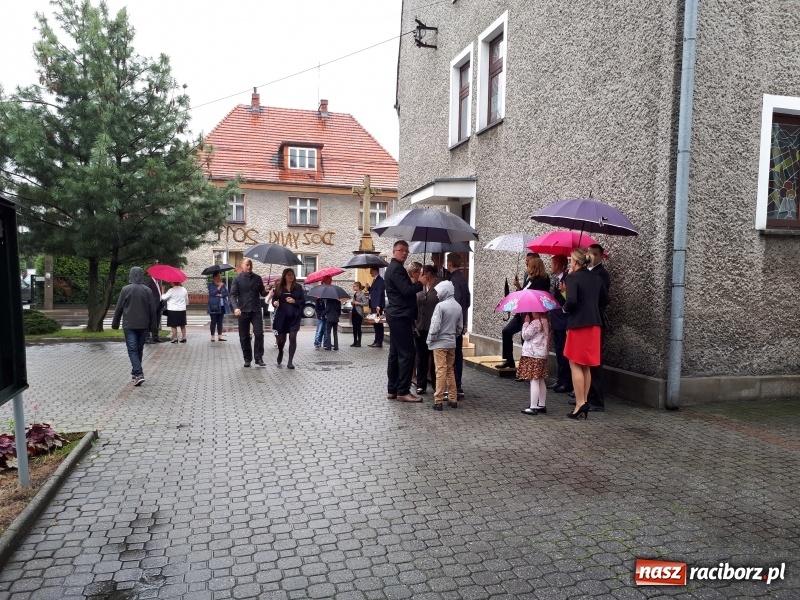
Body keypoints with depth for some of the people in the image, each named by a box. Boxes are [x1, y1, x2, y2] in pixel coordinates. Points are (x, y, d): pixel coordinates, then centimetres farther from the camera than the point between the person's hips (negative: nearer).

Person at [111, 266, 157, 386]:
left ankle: (138, 374, -16)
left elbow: (119, 308, -2)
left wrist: (115, 324, 9)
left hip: (129, 325, -3)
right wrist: (151, 326, 12)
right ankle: (135, 373, 26)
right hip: (143, 325, 3)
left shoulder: (126, 289, -6)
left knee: (132, 350, -3)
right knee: (139, 349, 14)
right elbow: (153, 310, 3)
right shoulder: (147, 290, 0)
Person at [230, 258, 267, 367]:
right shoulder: (237, 279, 3)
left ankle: (259, 358, 0)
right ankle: (247, 359, 15)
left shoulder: (258, 278, 10)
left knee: (259, 334, -8)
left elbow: (262, 293, 13)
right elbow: (233, 295, -4)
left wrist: (266, 291, -12)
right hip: (243, 311, -1)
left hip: (256, 311, 1)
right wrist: (235, 307, -20)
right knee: (244, 337, 5)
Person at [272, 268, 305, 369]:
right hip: (282, 316, 1)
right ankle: (280, 352, 42)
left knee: (293, 338, -9)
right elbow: (274, 300, 5)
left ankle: (290, 361, -1)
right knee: (281, 338, 8)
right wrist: (275, 303, -16)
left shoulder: (298, 287, 2)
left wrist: (294, 301, -14)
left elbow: (303, 301, 3)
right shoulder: (279, 287, 3)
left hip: (294, 316, -1)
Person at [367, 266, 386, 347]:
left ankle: (379, 342, -2)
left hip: (377, 306, -9)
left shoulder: (380, 280, -11)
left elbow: (380, 293, -18)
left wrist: (378, 306, -23)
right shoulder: (375, 280, 18)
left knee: (378, 323, -5)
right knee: (376, 324, 11)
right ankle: (376, 341, 15)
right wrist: (369, 288, 4)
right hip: (374, 306, 9)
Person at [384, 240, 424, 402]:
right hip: (400, 316, -11)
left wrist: (412, 282, 9)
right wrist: (421, 283, -10)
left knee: (395, 353, 11)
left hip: (396, 315, 11)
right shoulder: (397, 268, -13)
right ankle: (403, 391, -6)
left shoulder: (393, 267, 20)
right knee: (407, 353, -9)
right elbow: (407, 291, -22)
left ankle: (392, 390, 16)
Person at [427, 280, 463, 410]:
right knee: (450, 370, 14)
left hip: (440, 343, -6)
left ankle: (438, 401, -2)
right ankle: (453, 399, 18)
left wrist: (430, 340, -6)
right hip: (452, 343, 6)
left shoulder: (441, 306, -16)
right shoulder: (458, 306, 5)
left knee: (441, 371, -5)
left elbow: (435, 326, -18)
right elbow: (460, 327, 10)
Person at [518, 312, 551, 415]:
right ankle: (542, 405, 23)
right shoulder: (545, 322, 9)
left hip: (533, 355, -9)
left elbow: (525, 335, -12)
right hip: (542, 355, 9)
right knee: (541, 381, 15)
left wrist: (526, 323, -4)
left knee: (534, 381, -7)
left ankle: (533, 407, -6)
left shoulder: (535, 323, -18)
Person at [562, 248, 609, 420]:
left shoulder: (572, 278, -12)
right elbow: (605, 300, 17)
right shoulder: (596, 278, 10)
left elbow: (571, 301, -23)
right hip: (593, 325, 7)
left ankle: (580, 404, -3)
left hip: (578, 325, -7)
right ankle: (583, 401, 17)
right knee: (586, 366, 13)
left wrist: (565, 309, -4)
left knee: (575, 365, 0)